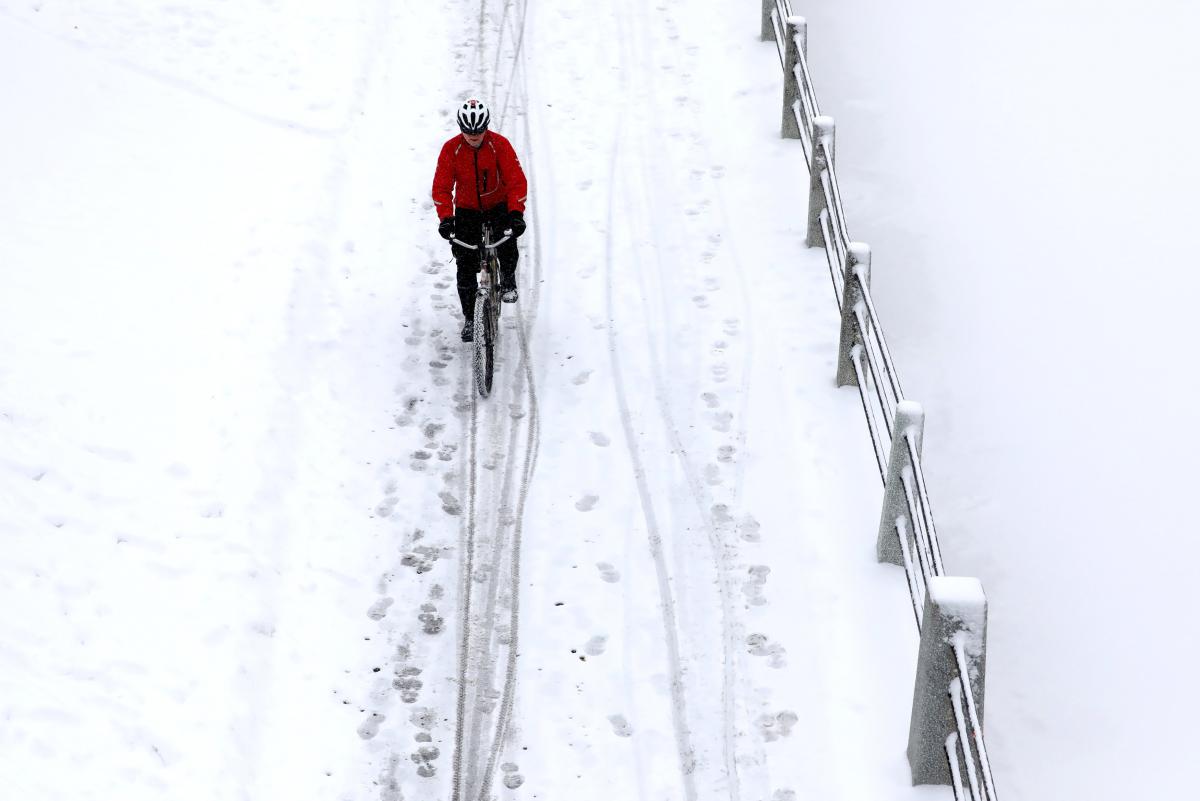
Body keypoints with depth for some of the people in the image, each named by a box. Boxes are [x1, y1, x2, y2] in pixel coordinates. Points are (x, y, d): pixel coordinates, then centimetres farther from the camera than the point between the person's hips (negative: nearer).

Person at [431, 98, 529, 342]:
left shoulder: (500, 145, -18)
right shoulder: (451, 149, -15)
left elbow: (517, 180, -22)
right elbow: (442, 186, -16)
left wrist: (516, 213, -36)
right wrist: (445, 218, -30)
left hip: (498, 205, -1)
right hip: (467, 209, 1)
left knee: (507, 243, -28)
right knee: (466, 266, -5)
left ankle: (508, 280, 4)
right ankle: (470, 319, 9)